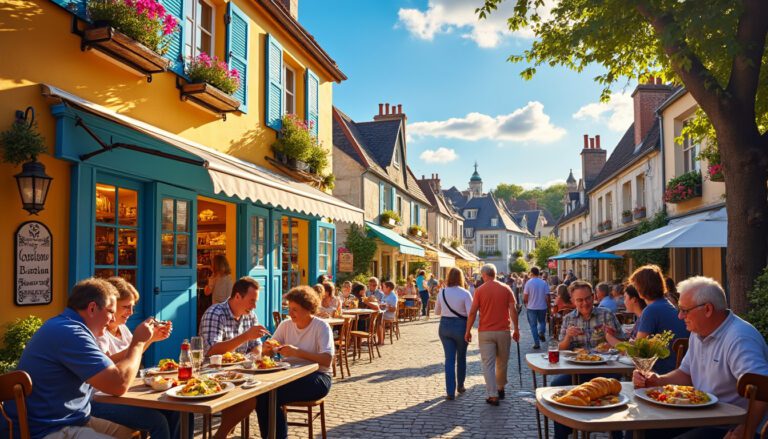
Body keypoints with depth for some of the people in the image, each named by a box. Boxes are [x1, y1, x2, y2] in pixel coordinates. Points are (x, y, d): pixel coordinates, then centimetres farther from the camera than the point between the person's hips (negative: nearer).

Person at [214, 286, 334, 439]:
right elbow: (268, 352, 12)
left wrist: (297, 352, -25)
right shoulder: (286, 325, 10)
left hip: (316, 377, -5)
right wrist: (267, 349, -13)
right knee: (262, 391, -27)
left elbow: (327, 360, -17)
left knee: (268, 394, -28)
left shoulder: (321, 327, -5)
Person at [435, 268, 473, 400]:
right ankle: (460, 386, 33)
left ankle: (450, 391, 1)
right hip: (461, 326, -2)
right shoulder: (465, 293, -11)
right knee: (461, 357, 18)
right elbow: (470, 313, -17)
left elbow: (437, 312, 11)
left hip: (445, 326, 2)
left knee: (449, 358, 5)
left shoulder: (441, 293, 0)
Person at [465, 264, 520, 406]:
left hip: (485, 332, -2)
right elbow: (513, 310, -3)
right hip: (503, 331, 2)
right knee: (502, 363, 18)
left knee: (488, 364, 1)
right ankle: (500, 388, 33)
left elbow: (472, 312, -7)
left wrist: (468, 331, 1)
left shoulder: (480, 290, -4)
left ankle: (492, 395, -5)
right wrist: (516, 329, 5)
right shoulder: (506, 289, 1)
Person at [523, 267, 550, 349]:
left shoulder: (528, 283, -9)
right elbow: (547, 296, -3)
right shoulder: (544, 283, -3)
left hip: (531, 307, -2)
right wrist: (548, 306, 9)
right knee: (542, 321, 23)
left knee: (533, 325, 7)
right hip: (542, 307, 2)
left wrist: (526, 303, 10)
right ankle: (541, 333, -3)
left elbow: (525, 297, -9)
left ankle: (536, 343, 5)